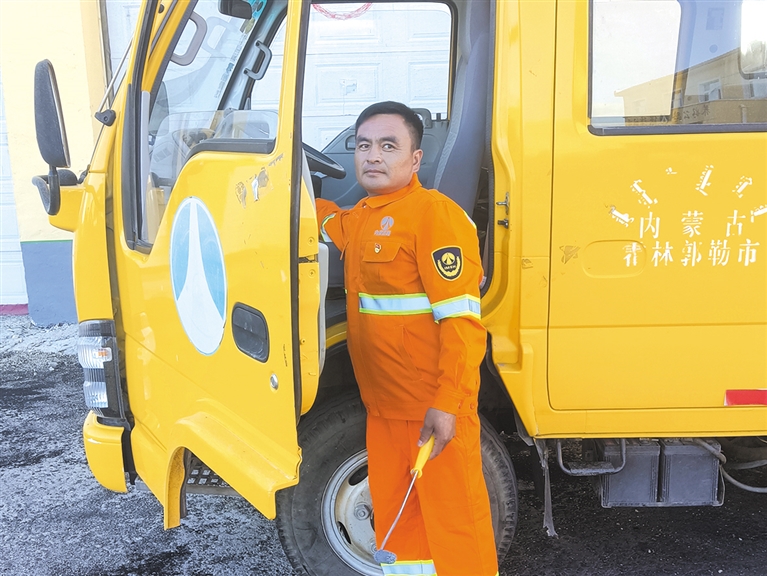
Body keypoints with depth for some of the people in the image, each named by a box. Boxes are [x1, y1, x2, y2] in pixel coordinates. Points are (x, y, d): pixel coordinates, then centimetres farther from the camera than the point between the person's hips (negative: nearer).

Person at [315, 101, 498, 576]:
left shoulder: (434, 213, -14)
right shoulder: (362, 218, 12)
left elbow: (461, 320, -19)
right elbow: (328, 220, 38)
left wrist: (447, 404, -24)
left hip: (434, 409, -8)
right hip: (384, 403, 8)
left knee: (453, 516, 4)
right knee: (394, 517, 19)